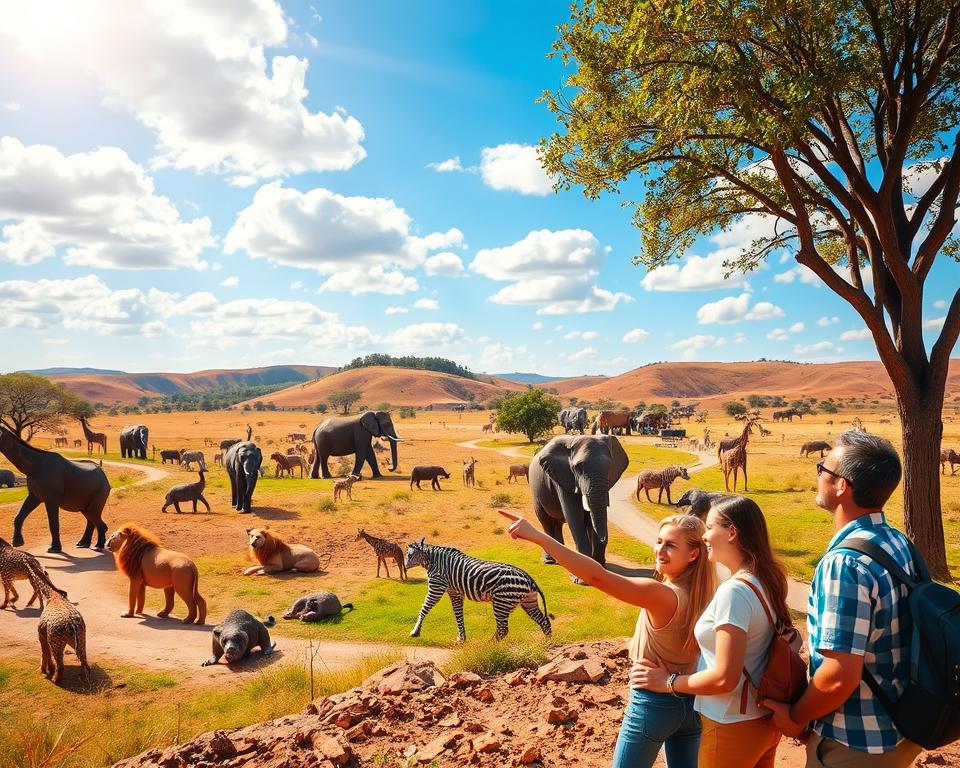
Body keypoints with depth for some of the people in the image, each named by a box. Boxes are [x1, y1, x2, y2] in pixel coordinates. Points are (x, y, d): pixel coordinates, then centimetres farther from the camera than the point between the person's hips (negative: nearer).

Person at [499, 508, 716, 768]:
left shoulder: (660, 595, -30)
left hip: (654, 703, -7)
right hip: (692, 700, 7)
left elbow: (597, 576, -40)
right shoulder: (700, 592, -8)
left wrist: (538, 536, -43)